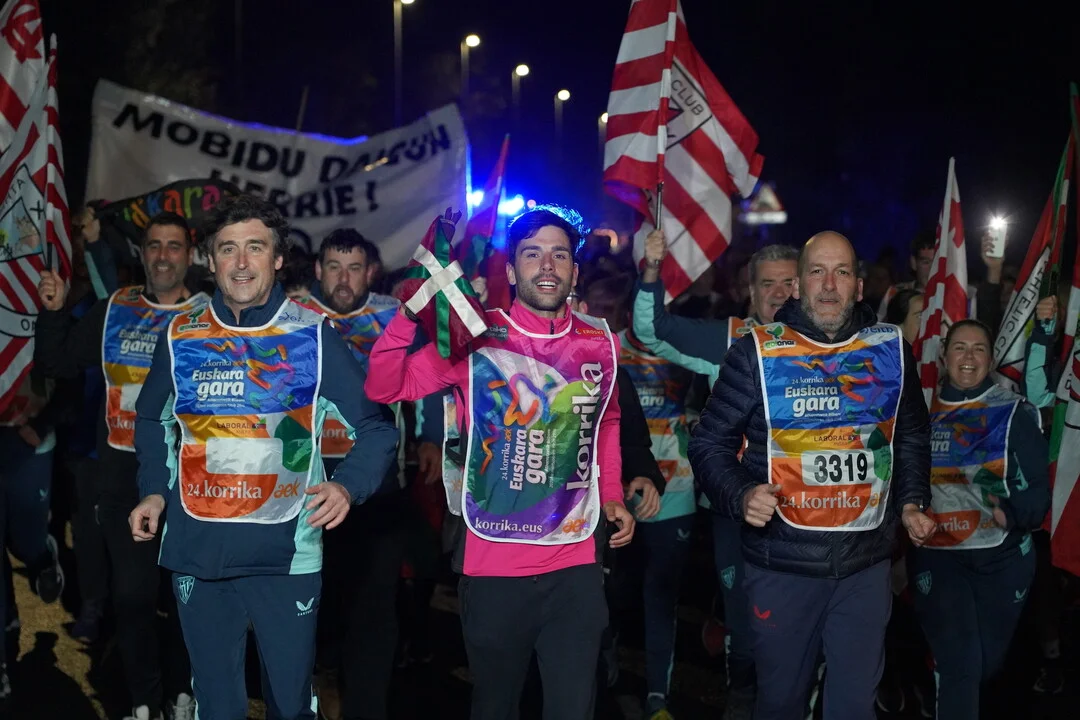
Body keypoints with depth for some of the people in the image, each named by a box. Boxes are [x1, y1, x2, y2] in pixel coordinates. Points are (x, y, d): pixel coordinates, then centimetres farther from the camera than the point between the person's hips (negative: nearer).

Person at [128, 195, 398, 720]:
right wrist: (154, 491, 7)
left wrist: (348, 485, -18)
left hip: (286, 551, -2)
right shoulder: (182, 334, 4)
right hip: (197, 548, 2)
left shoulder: (313, 335, -4)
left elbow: (375, 426, -1)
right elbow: (154, 421, 20)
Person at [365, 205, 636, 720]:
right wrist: (409, 314, -25)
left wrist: (611, 497, 11)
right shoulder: (476, 339, -6)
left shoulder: (599, 344, 3)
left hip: (575, 567, 2)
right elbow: (383, 389, -11)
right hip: (494, 567, -2)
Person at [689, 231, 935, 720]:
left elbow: (912, 435, 19)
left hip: (866, 563, 2)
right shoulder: (756, 352, -6)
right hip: (781, 563, -2)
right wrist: (741, 496, -18)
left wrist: (913, 501, 6)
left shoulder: (891, 349, 4)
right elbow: (709, 442, -2)